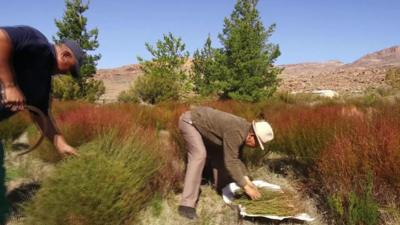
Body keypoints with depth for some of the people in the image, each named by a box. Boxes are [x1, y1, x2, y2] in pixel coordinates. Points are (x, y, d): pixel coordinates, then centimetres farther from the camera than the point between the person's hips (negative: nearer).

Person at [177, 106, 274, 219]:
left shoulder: (244, 130, -3)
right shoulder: (235, 133, -31)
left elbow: (235, 158, 4)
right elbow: (230, 162, -30)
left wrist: (247, 181, -1)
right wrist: (246, 187, -22)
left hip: (201, 122, 10)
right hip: (189, 120, -10)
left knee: (220, 153, 11)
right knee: (199, 155, -24)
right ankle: (187, 205, -23)